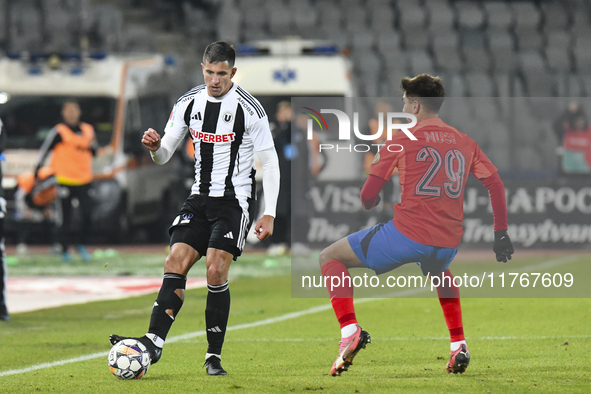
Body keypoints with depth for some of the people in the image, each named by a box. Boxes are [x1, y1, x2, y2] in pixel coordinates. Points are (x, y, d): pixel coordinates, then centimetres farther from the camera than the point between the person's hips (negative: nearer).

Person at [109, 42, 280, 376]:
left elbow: (269, 161, -5)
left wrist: (269, 214, -9)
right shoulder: (189, 103, 4)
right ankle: (153, 343, -20)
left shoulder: (249, 109, -10)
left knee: (216, 271, -15)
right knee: (175, 263, -11)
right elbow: (164, 156, 9)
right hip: (200, 199, 5)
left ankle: (215, 356, -6)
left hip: (234, 200, -5)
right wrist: (155, 147, -16)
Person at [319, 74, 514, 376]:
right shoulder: (465, 143, 13)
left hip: (407, 235, -5)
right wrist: (501, 235, 20)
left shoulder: (402, 140, 1)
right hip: (449, 243, 5)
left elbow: (368, 197, 3)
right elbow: (496, 185, 15)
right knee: (439, 272, 42)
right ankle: (458, 346, 26)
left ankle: (349, 331, -8)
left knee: (331, 257, 11)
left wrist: (370, 203, 27)